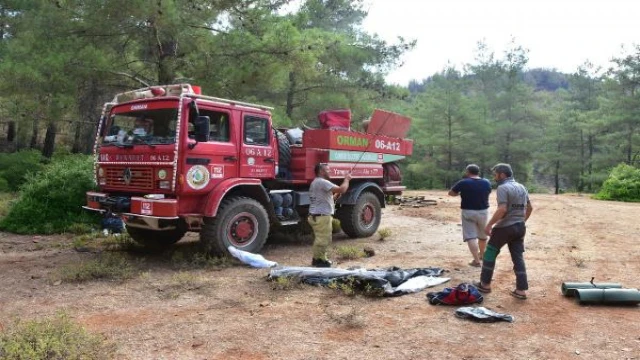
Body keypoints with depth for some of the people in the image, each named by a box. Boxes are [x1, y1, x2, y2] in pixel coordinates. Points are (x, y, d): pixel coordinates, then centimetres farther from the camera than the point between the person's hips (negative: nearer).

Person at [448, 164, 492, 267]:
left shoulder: (463, 183, -12)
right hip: (483, 211, 5)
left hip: (468, 212, -4)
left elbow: (451, 193, -2)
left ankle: (476, 260, -10)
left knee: (471, 236, -3)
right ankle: (482, 254, 42)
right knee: (483, 235, 22)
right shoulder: (486, 183, 0)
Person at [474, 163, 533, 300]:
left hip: (505, 227, -7)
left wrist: (489, 225, -19)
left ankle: (485, 284, 15)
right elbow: (529, 208, 19)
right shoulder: (522, 187, 12)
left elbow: (502, 209, -24)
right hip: (520, 227, 7)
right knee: (518, 257, 9)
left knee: (490, 253, 9)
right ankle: (521, 290, 8)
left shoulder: (503, 188, -14)